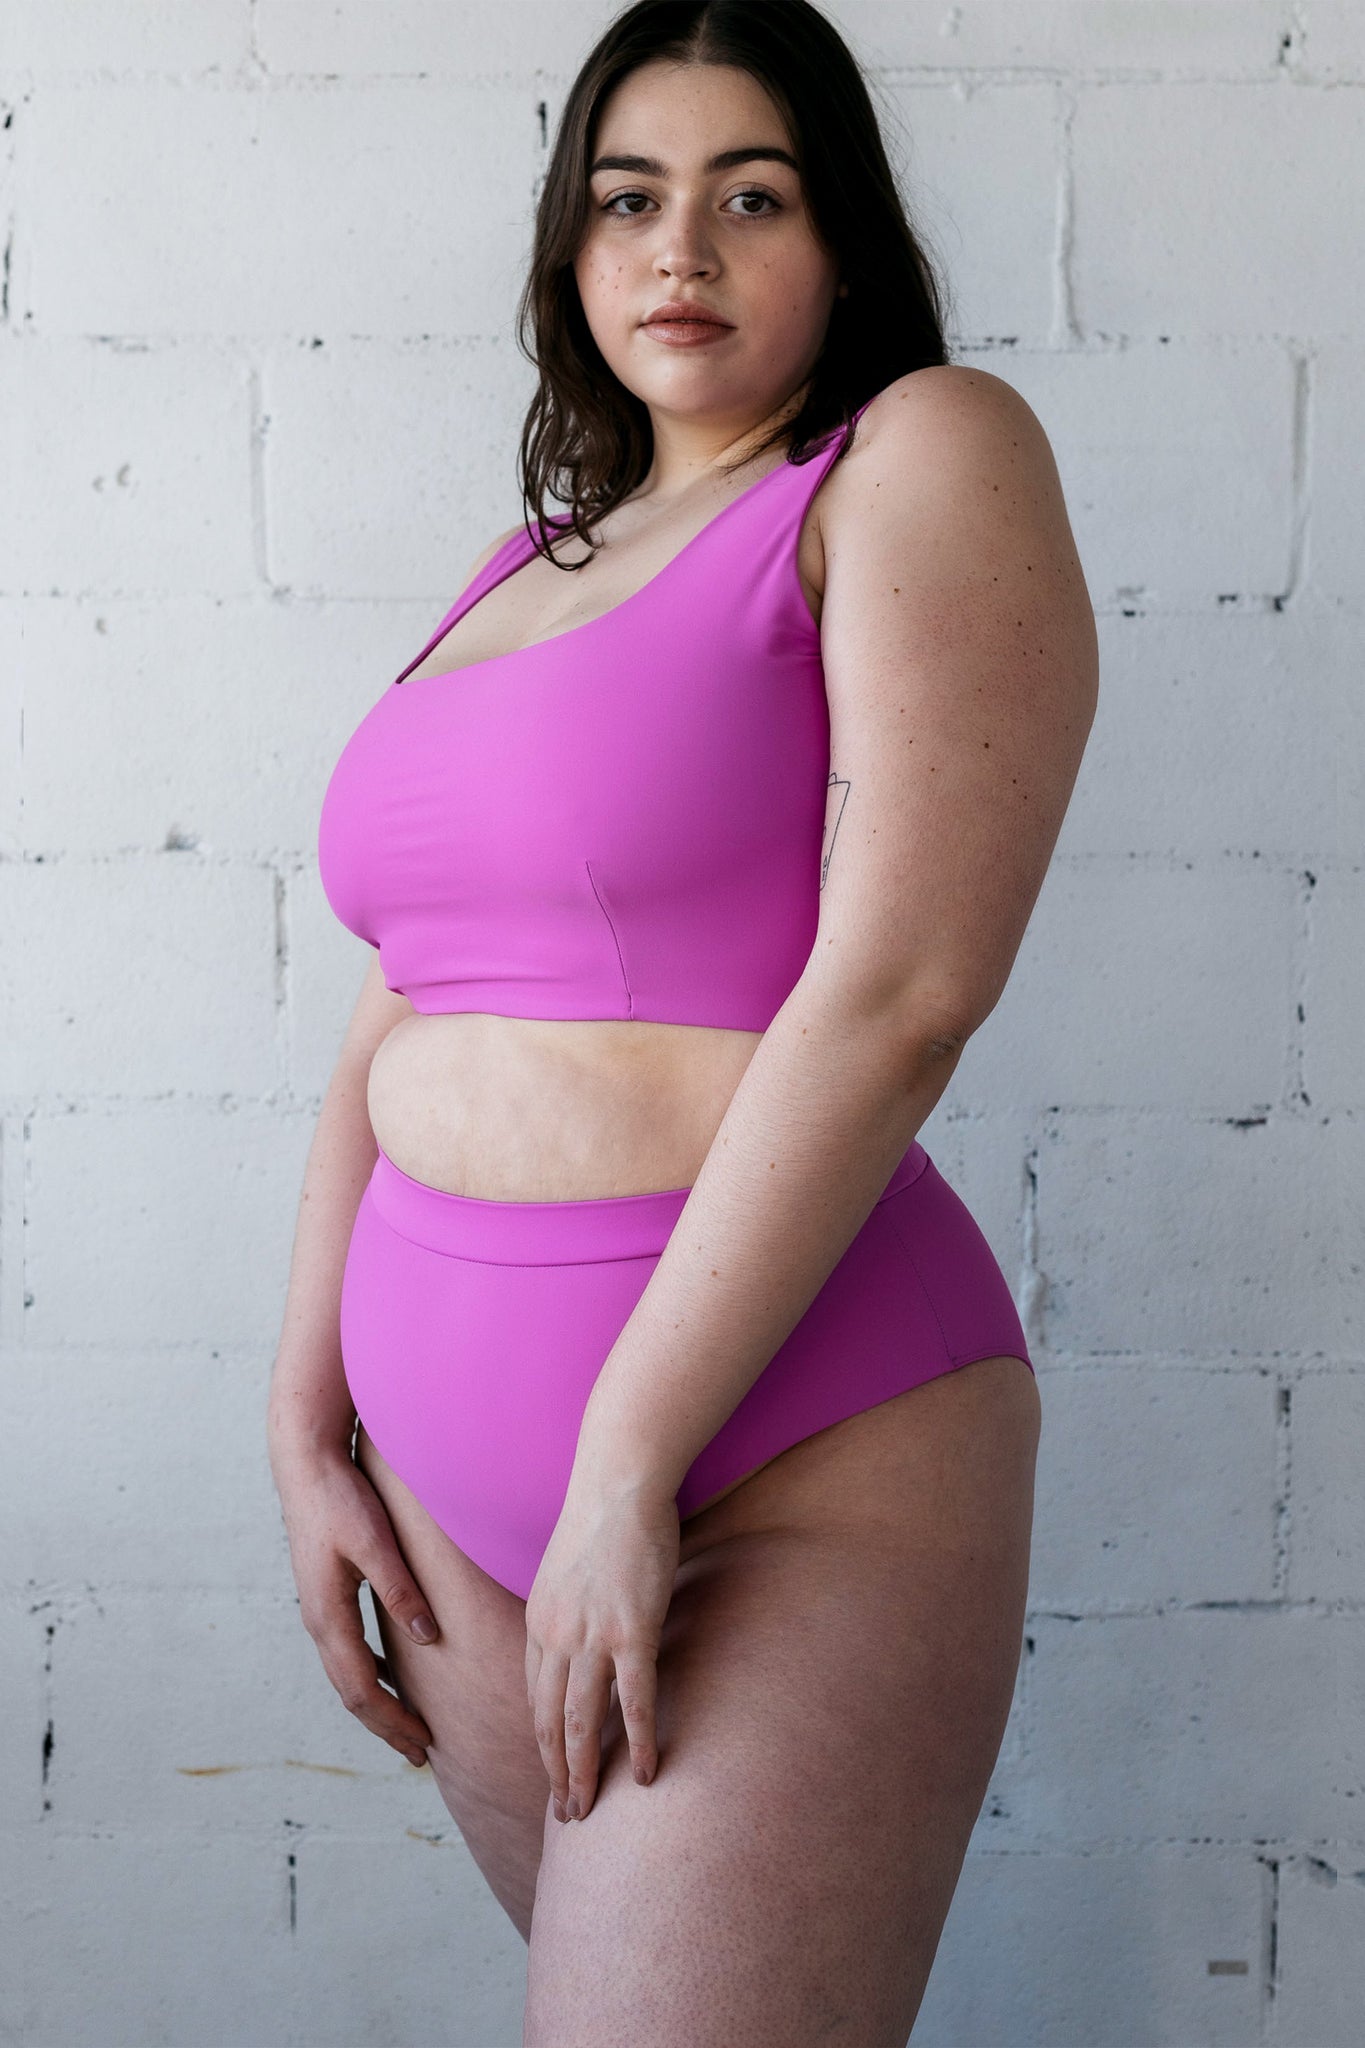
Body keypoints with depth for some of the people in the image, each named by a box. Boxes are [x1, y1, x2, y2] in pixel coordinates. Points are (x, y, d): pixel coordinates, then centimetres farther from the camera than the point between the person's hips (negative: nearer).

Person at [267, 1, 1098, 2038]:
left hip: (786, 1469, -6)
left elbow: (902, 989, -17)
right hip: (447, 1458, 7)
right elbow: (392, 1024, 14)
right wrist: (306, 1430, 6)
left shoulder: (925, 458, -6)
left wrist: (628, 1469, -18)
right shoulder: (532, 563, 15)